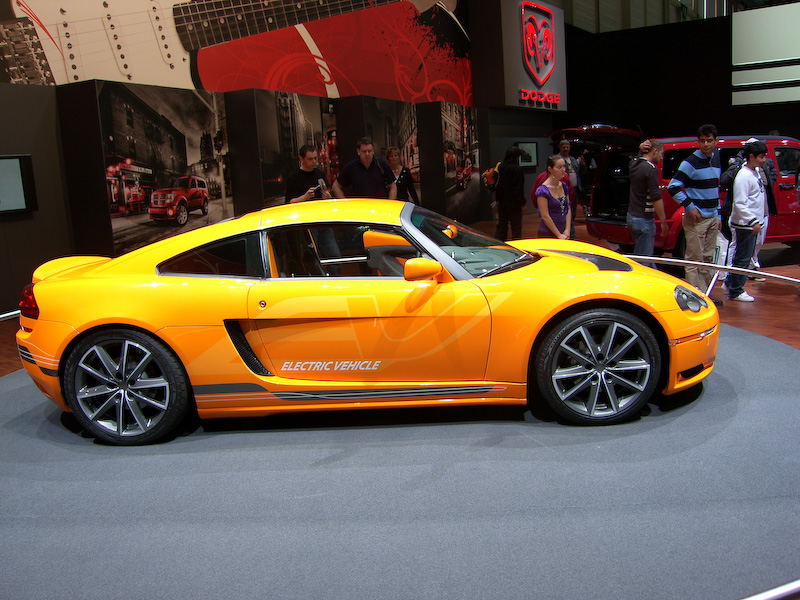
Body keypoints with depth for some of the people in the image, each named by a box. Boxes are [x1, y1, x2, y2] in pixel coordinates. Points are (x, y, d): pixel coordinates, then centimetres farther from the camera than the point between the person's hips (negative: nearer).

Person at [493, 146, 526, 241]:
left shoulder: (500, 167, 4)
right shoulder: (517, 169, -14)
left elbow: (497, 186, 9)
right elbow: (519, 189, -15)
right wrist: (522, 203, -7)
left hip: (502, 203, 6)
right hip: (514, 204, -6)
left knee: (501, 227, 10)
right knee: (516, 229, 5)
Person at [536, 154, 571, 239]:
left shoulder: (564, 186, 8)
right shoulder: (542, 190, -12)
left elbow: (568, 210, 10)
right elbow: (545, 216, -14)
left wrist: (567, 230, -2)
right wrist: (559, 235, -12)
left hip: (564, 233, 6)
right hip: (547, 234, -6)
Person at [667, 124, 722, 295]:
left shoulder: (716, 160, 13)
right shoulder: (691, 163, -11)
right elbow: (673, 187, -14)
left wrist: (718, 214, 19)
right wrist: (689, 207, -18)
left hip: (712, 218, 8)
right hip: (696, 218, -8)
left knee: (708, 258, 13)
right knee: (695, 259, -5)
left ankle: (705, 294, 22)